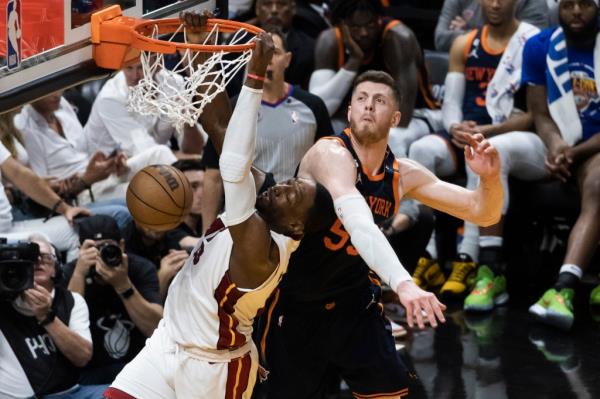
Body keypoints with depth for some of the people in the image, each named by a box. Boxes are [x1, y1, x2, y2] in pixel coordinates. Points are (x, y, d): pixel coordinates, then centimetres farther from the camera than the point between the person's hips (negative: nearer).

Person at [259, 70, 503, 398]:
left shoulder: (402, 175, -4)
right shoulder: (331, 154, -23)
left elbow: (483, 214, 1)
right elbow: (360, 225, -42)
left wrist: (490, 177, -22)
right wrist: (402, 283, -57)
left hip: (353, 300, 5)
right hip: (296, 304, -5)